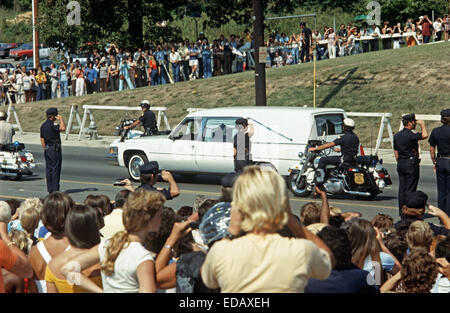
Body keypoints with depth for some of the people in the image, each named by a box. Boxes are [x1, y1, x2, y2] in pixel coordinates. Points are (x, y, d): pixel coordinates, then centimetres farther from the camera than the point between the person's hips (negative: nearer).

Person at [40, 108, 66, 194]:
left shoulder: (43, 125, 12)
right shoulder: (52, 125, -15)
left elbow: (42, 139, 16)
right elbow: (63, 128, -28)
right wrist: (61, 119, -13)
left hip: (47, 149, 9)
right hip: (55, 149, -9)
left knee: (49, 169, 9)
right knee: (56, 169, -5)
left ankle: (50, 189, 10)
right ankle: (55, 189, -6)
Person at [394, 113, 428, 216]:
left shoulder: (397, 135, 10)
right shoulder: (411, 135, -16)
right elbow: (425, 135, -26)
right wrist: (422, 124, -10)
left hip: (401, 164, 8)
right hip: (411, 164, -8)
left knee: (402, 189, 9)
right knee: (410, 189, -3)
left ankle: (401, 212, 12)